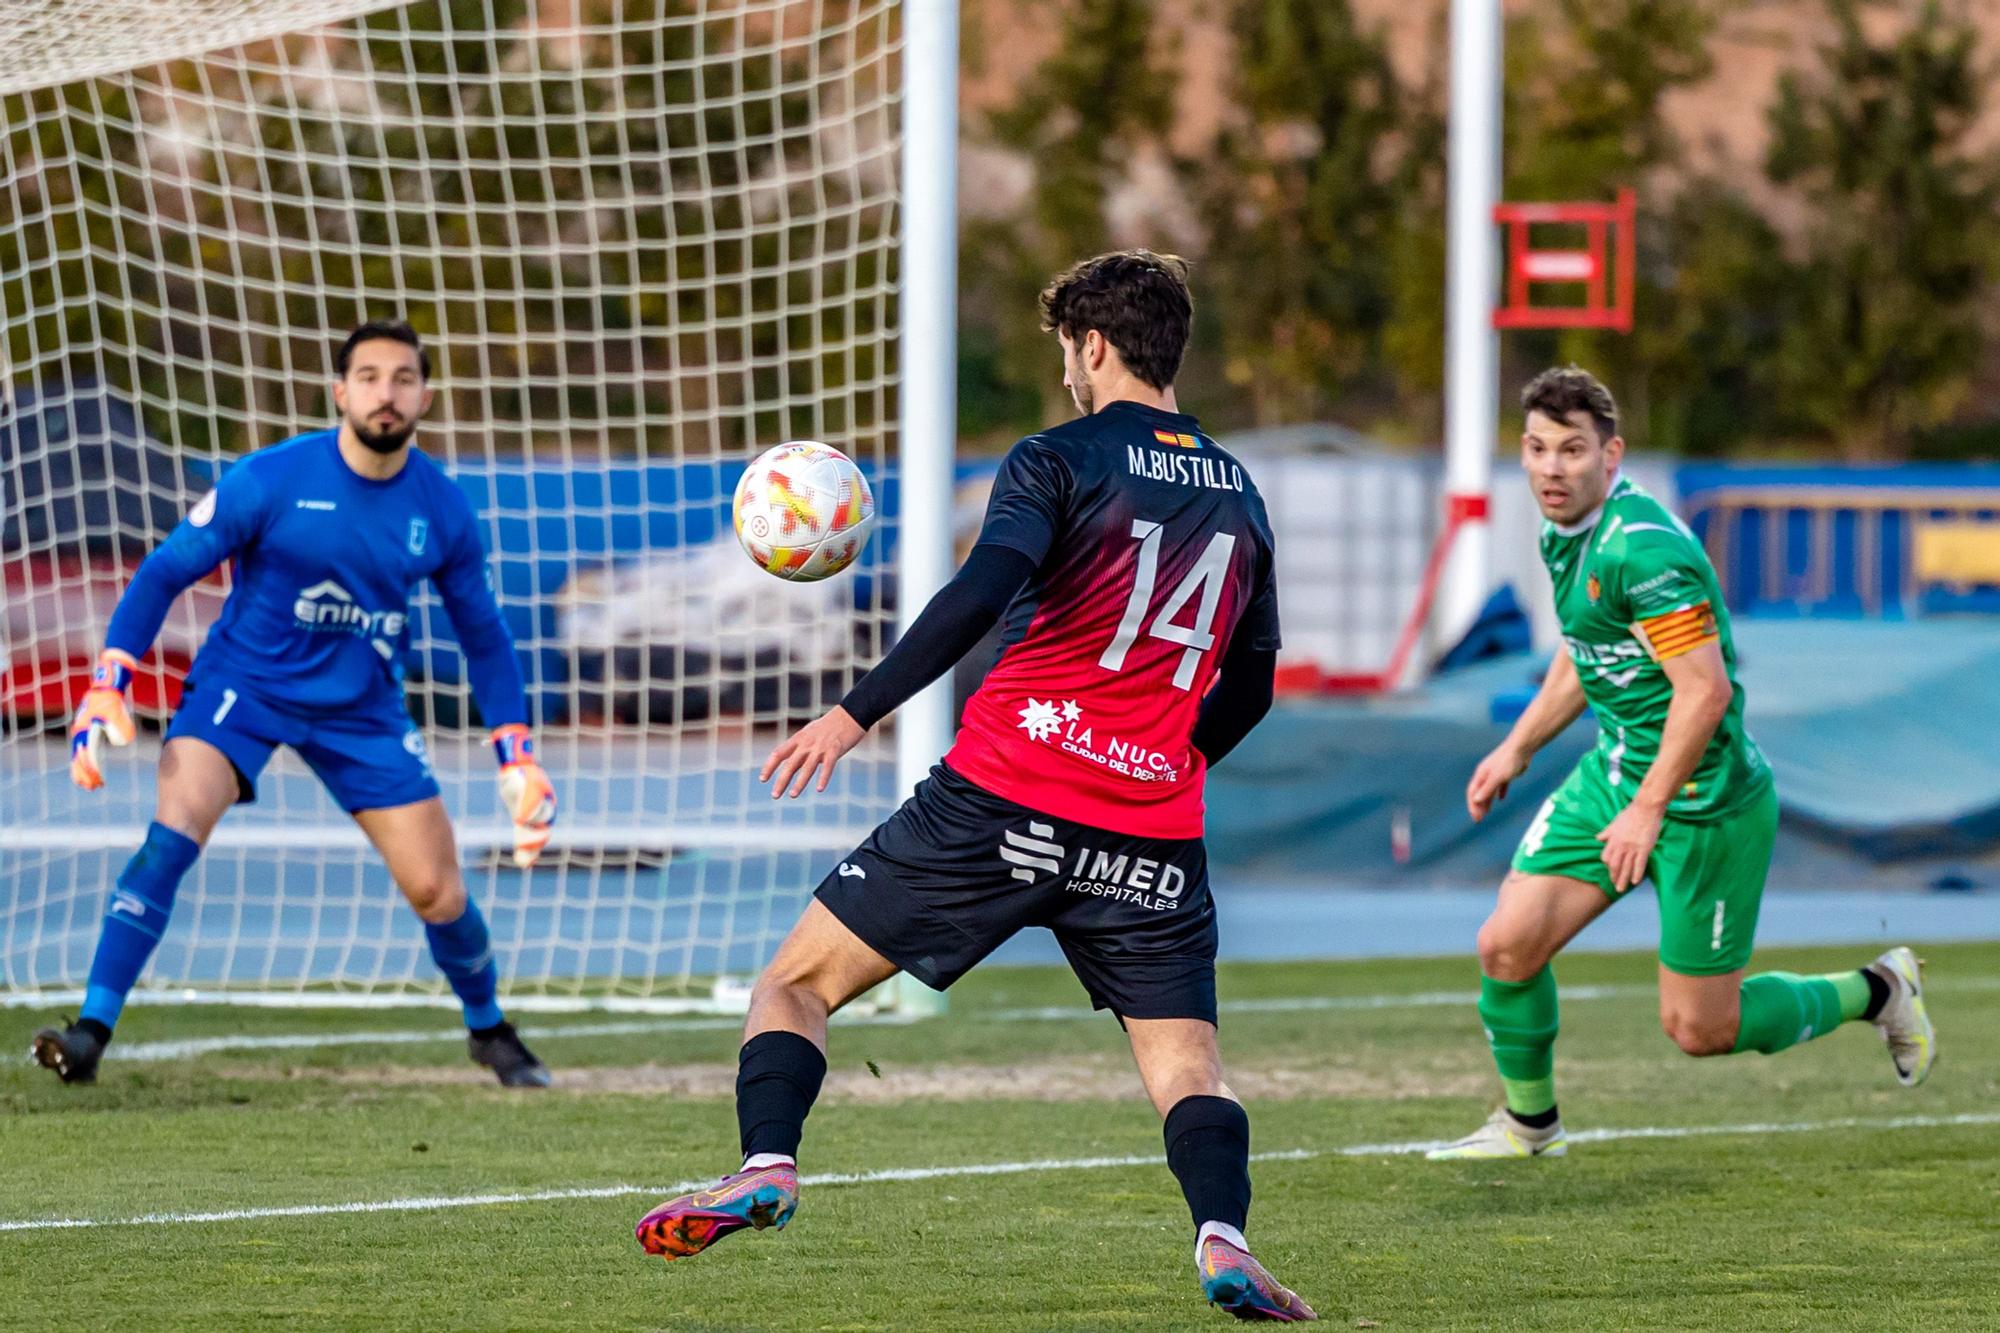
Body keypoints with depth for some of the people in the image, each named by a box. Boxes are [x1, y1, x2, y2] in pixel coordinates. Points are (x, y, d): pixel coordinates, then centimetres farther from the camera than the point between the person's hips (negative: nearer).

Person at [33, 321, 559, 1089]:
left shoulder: (441, 509, -6)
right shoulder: (271, 480, -16)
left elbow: (482, 634, 8)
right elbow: (164, 573, -9)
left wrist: (517, 757, 3)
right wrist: (107, 690, -17)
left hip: (363, 708, 3)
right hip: (243, 685, -3)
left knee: (438, 893, 0)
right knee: (174, 830, -27)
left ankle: (489, 1031, 30)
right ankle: (92, 1031, -27)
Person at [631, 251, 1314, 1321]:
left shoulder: (1059, 462, -2)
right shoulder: (1239, 498, 15)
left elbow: (983, 595, -18)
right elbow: (1248, 690, 21)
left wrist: (857, 712, -18)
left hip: (1002, 800, -4)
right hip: (1154, 834, 4)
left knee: (798, 981, 7)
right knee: (1185, 1058, 8)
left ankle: (766, 1168, -13)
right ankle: (1222, 1238, -18)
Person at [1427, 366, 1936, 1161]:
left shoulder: (1645, 548, -26)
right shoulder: (1564, 534, 5)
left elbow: (1705, 689, -28)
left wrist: (1649, 808, -25)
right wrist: (1516, 749, 21)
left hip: (1702, 804, -8)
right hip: (1612, 773, 8)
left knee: (1699, 1029, 1)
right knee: (1507, 946, -1)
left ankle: (1875, 992, 24)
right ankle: (1530, 1123, 21)